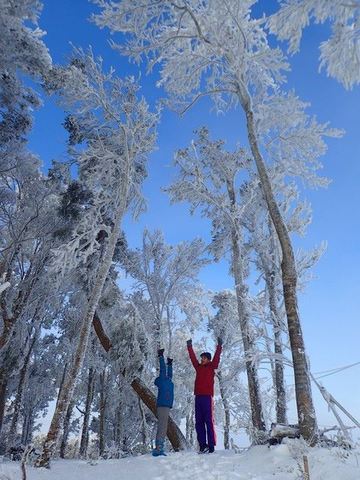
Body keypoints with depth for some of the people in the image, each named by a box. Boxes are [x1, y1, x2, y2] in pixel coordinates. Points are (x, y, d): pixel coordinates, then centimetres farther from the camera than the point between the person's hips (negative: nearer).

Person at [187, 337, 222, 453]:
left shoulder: (211, 367, 4)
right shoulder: (198, 367, 15)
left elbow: (217, 357, -5)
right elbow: (192, 357, 20)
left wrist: (219, 346, -13)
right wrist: (189, 347, 21)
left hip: (207, 397, -5)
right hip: (198, 397, 5)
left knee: (209, 422, -2)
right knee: (199, 422, 6)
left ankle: (211, 446, 2)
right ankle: (202, 445, 12)